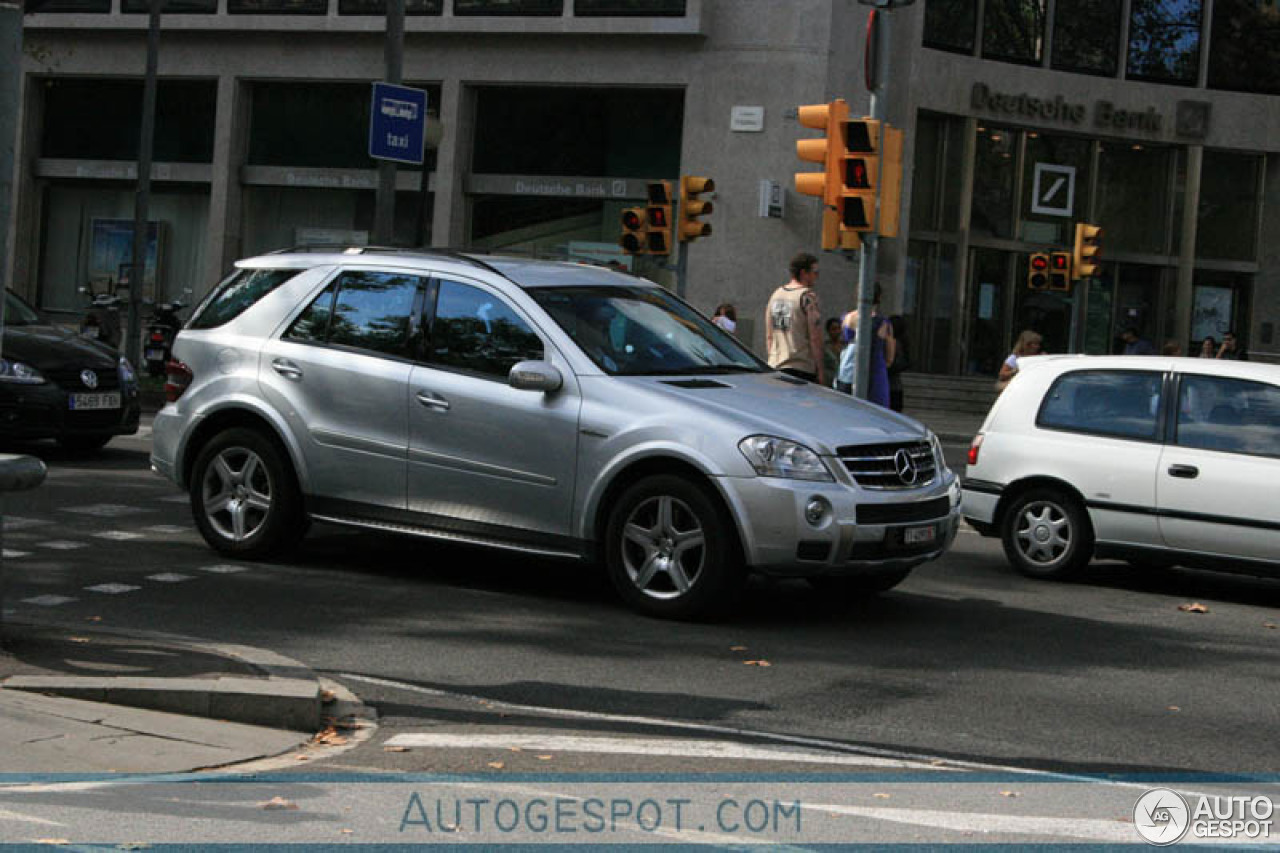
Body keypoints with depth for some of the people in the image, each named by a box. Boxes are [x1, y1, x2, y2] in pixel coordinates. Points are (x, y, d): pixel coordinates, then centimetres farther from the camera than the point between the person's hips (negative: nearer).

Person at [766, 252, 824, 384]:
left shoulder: (776, 295, 13)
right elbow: (815, 338, -11)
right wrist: (820, 370, -6)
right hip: (802, 368, -7)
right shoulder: (808, 297, -9)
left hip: (774, 366, 7)